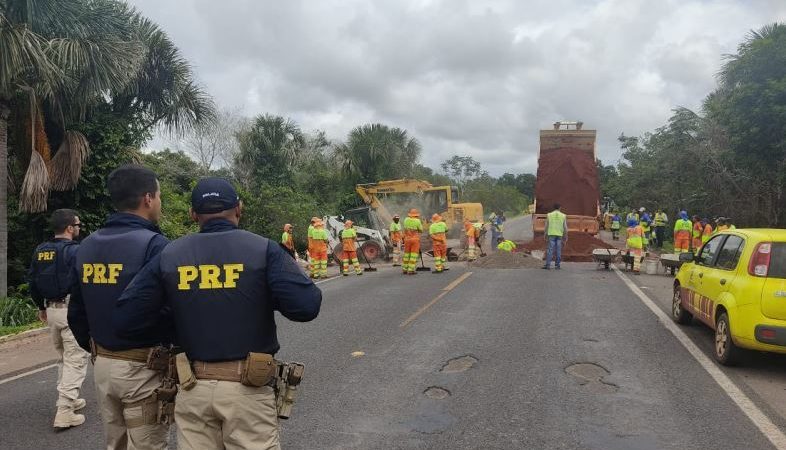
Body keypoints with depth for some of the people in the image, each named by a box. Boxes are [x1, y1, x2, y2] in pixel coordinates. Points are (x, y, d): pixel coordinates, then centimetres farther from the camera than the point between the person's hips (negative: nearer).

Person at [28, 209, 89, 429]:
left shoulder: (40, 251, 9)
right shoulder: (74, 251, -15)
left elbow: (32, 281, 15)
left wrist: (41, 307, 24)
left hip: (51, 309, 8)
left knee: (63, 357, 22)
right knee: (76, 360, -4)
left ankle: (69, 400, 30)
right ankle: (64, 412, -7)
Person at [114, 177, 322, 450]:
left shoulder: (168, 256, 0)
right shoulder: (263, 249, -8)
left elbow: (124, 320, -3)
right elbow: (306, 306, -17)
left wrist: (173, 320, 14)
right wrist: (266, 297, 3)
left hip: (192, 388, 3)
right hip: (248, 388, -3)